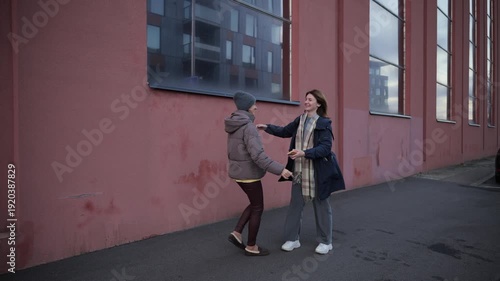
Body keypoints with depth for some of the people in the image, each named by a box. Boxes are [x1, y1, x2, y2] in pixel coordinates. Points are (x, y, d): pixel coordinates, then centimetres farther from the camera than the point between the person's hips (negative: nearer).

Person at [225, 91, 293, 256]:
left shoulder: (234, 125, 7)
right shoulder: (248, 126, -21)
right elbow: (258, 155, -28)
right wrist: (279, 169, -26)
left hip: (238, 172, 9)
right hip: (249, 174, -9)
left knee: (255, 204, 22)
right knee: (258, 208, 7)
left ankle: (236, 233, 18)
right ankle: (251, 247, 19)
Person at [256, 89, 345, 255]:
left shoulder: (324, 123, -10)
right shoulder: (299, 121, 8)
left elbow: (325, 148, -18)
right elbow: (285, 131, 23)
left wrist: (304, 153, -29)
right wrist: (267, 128, 12)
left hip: (318, 171, -5)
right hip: (299, 170, 5)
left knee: (321, 205, 9)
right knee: (295, 204, 9)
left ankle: (325, 242, 25)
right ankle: (292, 239, 23)